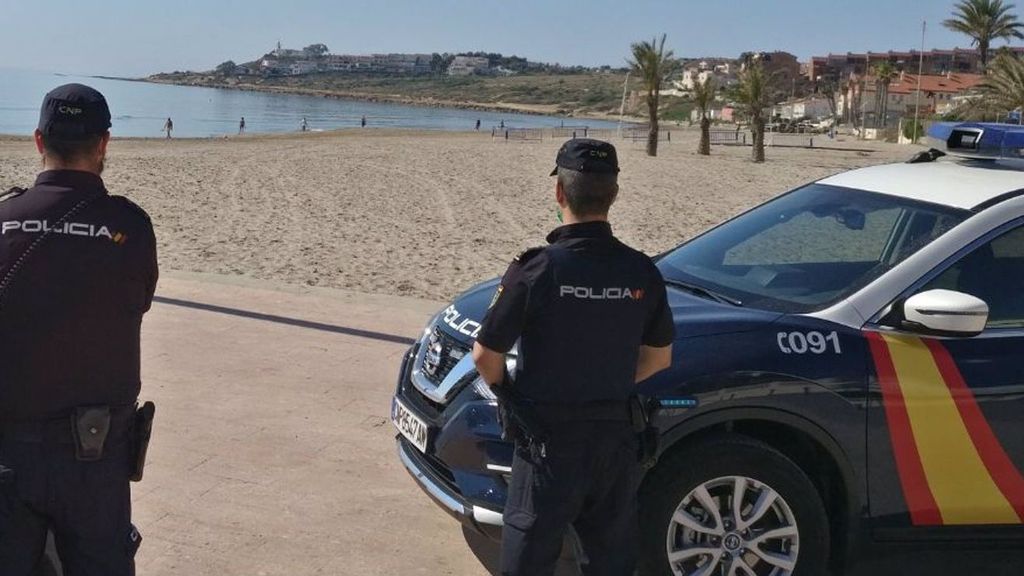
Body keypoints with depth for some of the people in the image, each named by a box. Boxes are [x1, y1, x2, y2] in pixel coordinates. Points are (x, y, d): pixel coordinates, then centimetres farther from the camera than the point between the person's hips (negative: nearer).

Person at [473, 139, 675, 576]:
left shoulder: (536, 269, -17)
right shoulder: (641, 272, -5)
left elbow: (485, 355, -10)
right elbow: (659, 357, 8)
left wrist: (507, 394, 9)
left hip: (548, 439, -4)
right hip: (616, 435, 4)